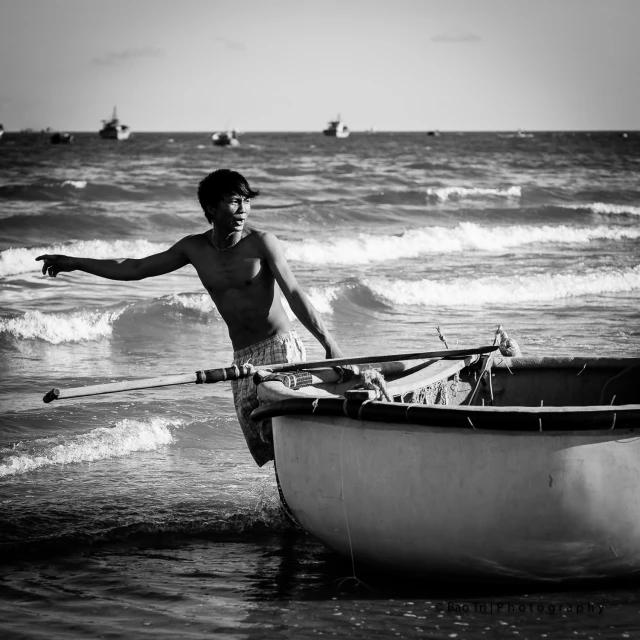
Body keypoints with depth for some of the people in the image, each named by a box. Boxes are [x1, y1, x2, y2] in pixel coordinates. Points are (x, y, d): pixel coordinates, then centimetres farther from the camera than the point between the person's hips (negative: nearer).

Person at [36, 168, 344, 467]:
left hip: (281, 346, -5)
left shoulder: (261, 243, -8)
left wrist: (330, 344, -18)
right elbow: (136, 268, 13)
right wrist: (74, 263, 14)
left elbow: (295, 295, -11)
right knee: (262, 445, 0)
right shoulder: (195, 248, 5)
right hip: (242, 357, 5)